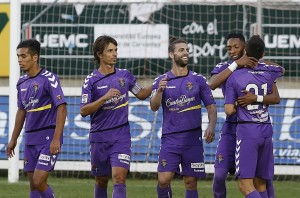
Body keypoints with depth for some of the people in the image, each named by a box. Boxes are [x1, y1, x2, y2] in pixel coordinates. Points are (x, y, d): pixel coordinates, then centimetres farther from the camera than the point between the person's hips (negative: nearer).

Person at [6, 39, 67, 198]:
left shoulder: (49, 79, -13)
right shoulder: (22, 82, 10)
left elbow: (61, 108, -17)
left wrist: (56, 139, -23)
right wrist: (13, 139, 22)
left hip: (48, 138, -7)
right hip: (30, 139, 7)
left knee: (39, 182, -15)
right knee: (33, 184, 7)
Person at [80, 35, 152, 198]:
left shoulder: (124, 75, 5)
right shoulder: (91, 80, -3)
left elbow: (141, 94, 20)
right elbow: (83, 111, -10)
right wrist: (105, 97, -21)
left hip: (121, 136, 0)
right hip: (99, 137, 0)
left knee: (119, 177, -15)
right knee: (101, 180, 12)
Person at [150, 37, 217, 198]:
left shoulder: (198, 80, 5)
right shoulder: (161, 81, 5)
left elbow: (211, 106, 5)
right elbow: (154, 107, -5)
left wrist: (211, 126, -13)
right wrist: (159, 91, -25)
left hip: (193, 139, 0)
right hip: (170, 139, 0)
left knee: (190, 183, 1)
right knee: (163, 180, -12)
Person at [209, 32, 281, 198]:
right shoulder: (223, 68, -1)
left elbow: (276, 98, -10)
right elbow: (212, 85, -24)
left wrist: (256, 98, -29)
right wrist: (236, 64, -31)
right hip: (231, 129, 1)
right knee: (219, 174, -8)